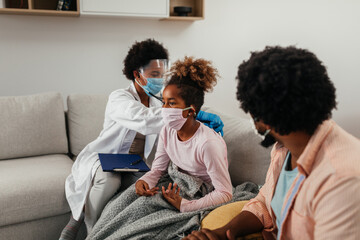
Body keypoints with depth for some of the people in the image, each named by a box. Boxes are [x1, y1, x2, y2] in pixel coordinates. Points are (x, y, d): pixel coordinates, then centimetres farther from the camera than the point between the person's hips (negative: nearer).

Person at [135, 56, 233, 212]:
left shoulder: (209, 143, -27)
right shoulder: (167, 131, -5)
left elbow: (225, 193, -23)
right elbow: (158, 169, 6)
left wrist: (184, 206, -29)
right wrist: (144, 180, -17)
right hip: (180, 190, 7)